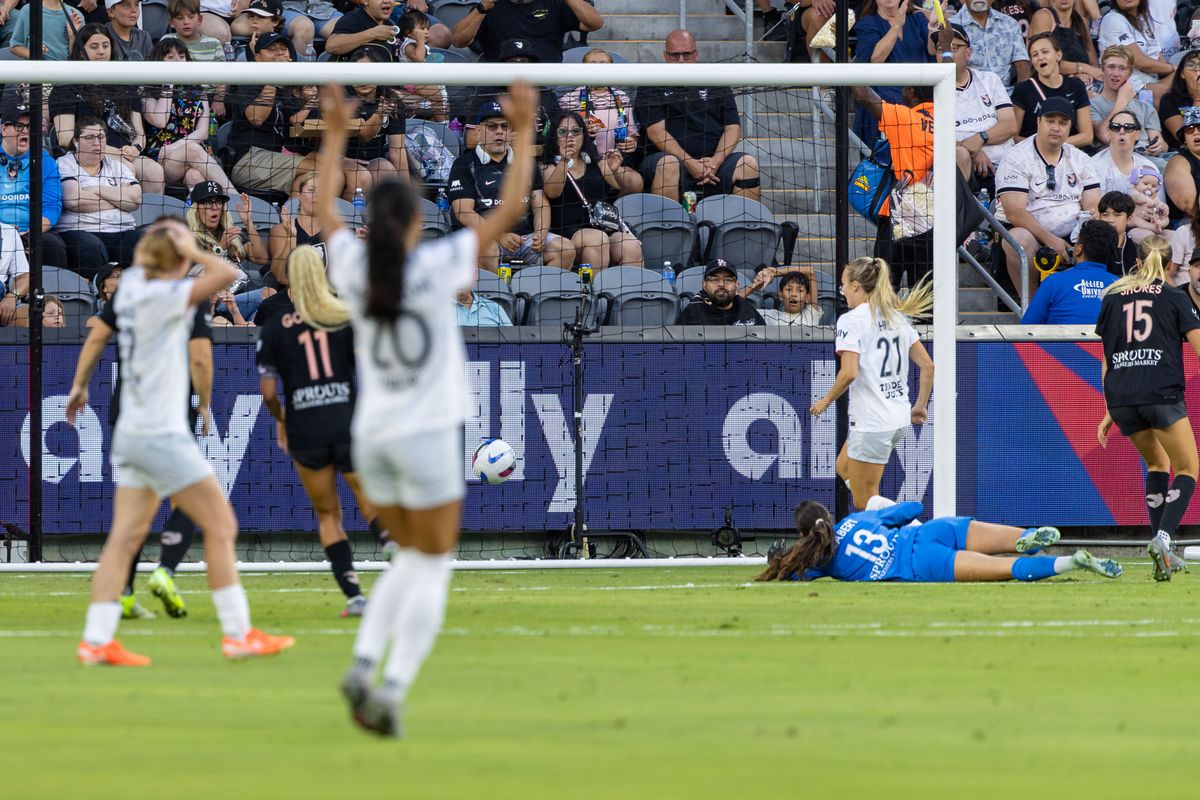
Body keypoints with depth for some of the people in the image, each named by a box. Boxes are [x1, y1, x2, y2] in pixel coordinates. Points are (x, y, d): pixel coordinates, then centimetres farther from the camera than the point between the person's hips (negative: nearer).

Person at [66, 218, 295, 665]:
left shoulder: (133, 284, 6)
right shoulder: (162, 296, -18)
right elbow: (225, 275, -27)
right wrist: (192, 251, -11)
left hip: (132, 434, 9)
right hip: (162, 435, -9)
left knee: (125, 537, 6)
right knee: (221, 526, -1)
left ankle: (96, 640, 2)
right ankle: (238, 635, 1)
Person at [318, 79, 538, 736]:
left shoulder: (353, 267, -4)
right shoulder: (436, 267, -14)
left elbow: (324, 208, 17)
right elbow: (510, 211, -10)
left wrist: (335, 134, 25)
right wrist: (522, 134, -2)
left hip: (372, 437, 5)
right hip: (427, 436, -5)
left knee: (412, 559, 20)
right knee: (432, 571, 3)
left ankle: (364, 664, 0)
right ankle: (392, 690, -10)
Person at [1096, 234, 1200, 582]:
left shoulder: (1112, 298, 16)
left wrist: (1109, 412, 22)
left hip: (1120, 397, 4)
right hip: (1161, 394, -4)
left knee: (1157, 464, 24)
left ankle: (1162, 552, 15)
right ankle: (1162, 538, -18)